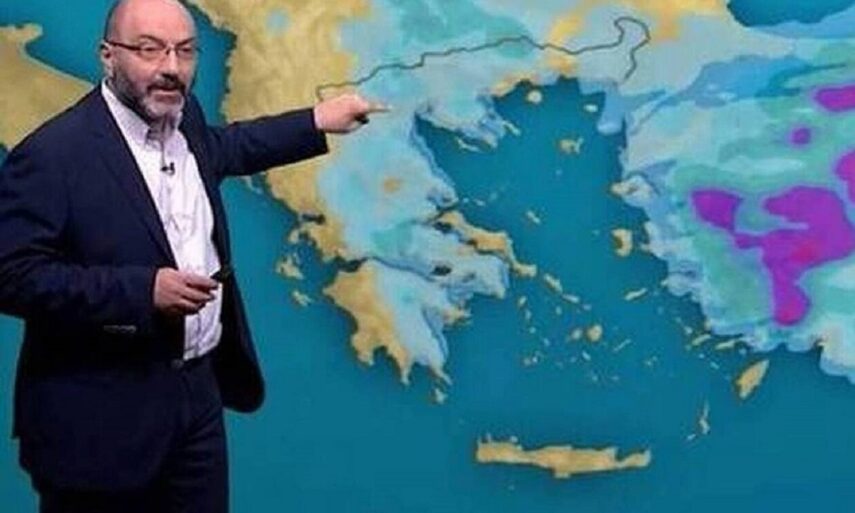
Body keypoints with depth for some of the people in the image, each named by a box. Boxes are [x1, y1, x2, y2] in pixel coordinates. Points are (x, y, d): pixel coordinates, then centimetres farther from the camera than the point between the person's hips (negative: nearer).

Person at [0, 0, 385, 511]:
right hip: (100, 414, -7)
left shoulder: (184, 119, 6)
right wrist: (143, 291, -27)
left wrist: (316, 123, 27)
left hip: (198, 391, 7)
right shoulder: (52, 153, -18)